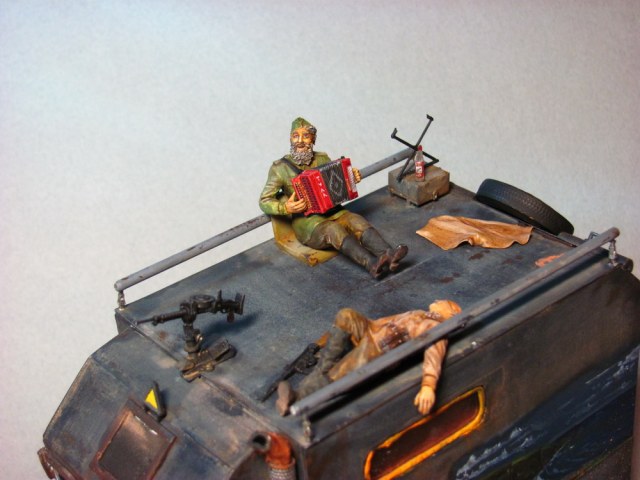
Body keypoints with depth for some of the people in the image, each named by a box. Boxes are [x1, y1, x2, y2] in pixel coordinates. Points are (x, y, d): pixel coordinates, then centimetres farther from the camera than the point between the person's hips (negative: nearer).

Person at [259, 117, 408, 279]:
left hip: (332, 211, 4)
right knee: (333, 229, -35)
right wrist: (285, 208, -21)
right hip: (306, 222, -4)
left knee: (357, 221, -27)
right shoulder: (280, 167, -2)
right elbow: (265, 201, -1)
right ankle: (372, 263, -55)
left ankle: (388, 255, -49)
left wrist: (352, 178, 2)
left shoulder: (322, 158, 11)